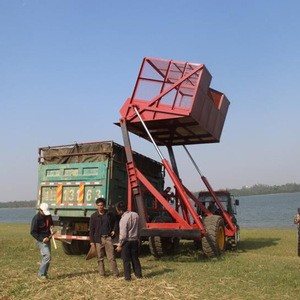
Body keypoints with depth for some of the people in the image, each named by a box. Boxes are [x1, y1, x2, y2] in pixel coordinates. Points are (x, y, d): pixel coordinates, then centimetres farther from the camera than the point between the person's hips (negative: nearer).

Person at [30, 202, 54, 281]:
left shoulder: (48, 216, 2)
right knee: (47, 256, -17)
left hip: (47, 239, 7)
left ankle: (45, 274, 21)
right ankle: (40, 274, -9)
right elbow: (33, 232, -15)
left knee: (48, 258, 10)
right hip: (41, 240, -7)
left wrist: (51, 226, -2)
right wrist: (42, 239, -22)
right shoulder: (36, 218, -18)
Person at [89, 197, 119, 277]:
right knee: (100, 258, 7)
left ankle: (115, 272, 3)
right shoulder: (93, 216, 2)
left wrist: (114, 230, 7)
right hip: (98, 239, 0)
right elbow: (91, 229, 2)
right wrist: (91, 241, -3)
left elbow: (115, 222, 22)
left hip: (108, 238, 0)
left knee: (111, 257, -2)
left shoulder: (109, 214, 5)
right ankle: (102, 272, 18)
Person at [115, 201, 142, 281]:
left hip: (126, 241, -6)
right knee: (135, 258, 15)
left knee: (126, 260, 3)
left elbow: (123, 234, -18)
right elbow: (138, 229, 10)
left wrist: (119, 245, -9)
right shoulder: (135, 215, 2)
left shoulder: (123, 219, -19)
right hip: (135, 240, 6)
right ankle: (138, 274, 18)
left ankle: (127, 276, 5)